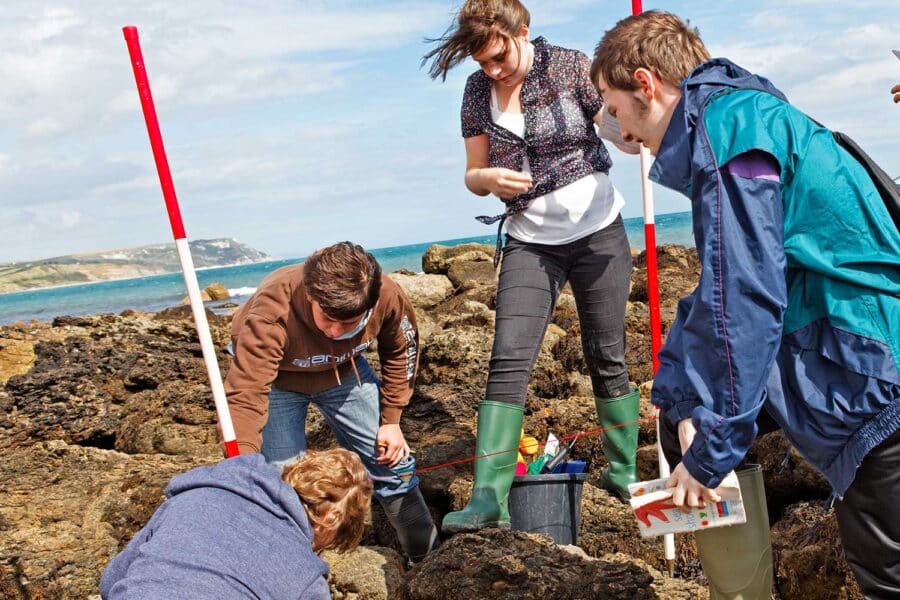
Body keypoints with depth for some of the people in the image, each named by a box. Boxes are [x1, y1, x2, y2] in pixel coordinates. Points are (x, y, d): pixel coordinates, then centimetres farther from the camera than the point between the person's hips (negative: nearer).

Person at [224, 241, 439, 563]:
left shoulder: (388, 296, -31)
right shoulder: (271, 313, -42)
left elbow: (400, 351, -8)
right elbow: (245, 395, -45)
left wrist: (391, 420, -7)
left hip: (342, 370, 3)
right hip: (276, 377, -3)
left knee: (391, 459, 5)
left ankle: (430, 555, 28)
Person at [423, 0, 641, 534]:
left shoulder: (572, 67, -6)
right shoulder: (478, 91, 3)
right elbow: (473, 174, 8)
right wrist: (488, 178, -16)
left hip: (598, 233, -2)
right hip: (530, 244, 2)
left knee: (608, 359, 7)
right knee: (508, 361, -11)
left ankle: (625, 473, 26)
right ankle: (489, 499, -13)